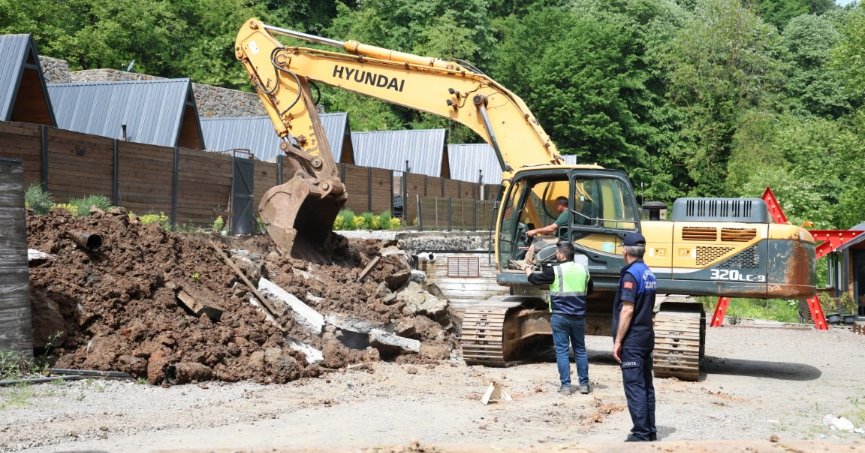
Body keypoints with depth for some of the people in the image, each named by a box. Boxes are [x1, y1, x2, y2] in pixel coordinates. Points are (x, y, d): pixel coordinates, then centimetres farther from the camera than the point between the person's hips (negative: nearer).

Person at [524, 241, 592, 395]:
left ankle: (566, 385, 0)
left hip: (560, 316, -4)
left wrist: (528, 270, 22)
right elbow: (589, 290, 19)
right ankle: (584, 384, 13)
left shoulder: (555, 270, -11)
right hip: (579, 316, 4)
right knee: (580, 349, 12)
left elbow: (535, 279, 2)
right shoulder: (583, 269, 3)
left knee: (562, 350, 2)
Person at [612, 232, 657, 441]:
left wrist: (618, 341, -18)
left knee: (634, 387, -7)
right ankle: (650, 432, 19)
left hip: (632, 340, -9)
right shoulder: (649, 273, 11)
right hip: (647, 337, 9)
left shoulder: (631, 274, -16)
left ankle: (640, 435, -6)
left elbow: (627, 310, -21)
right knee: (646, 385, 13)